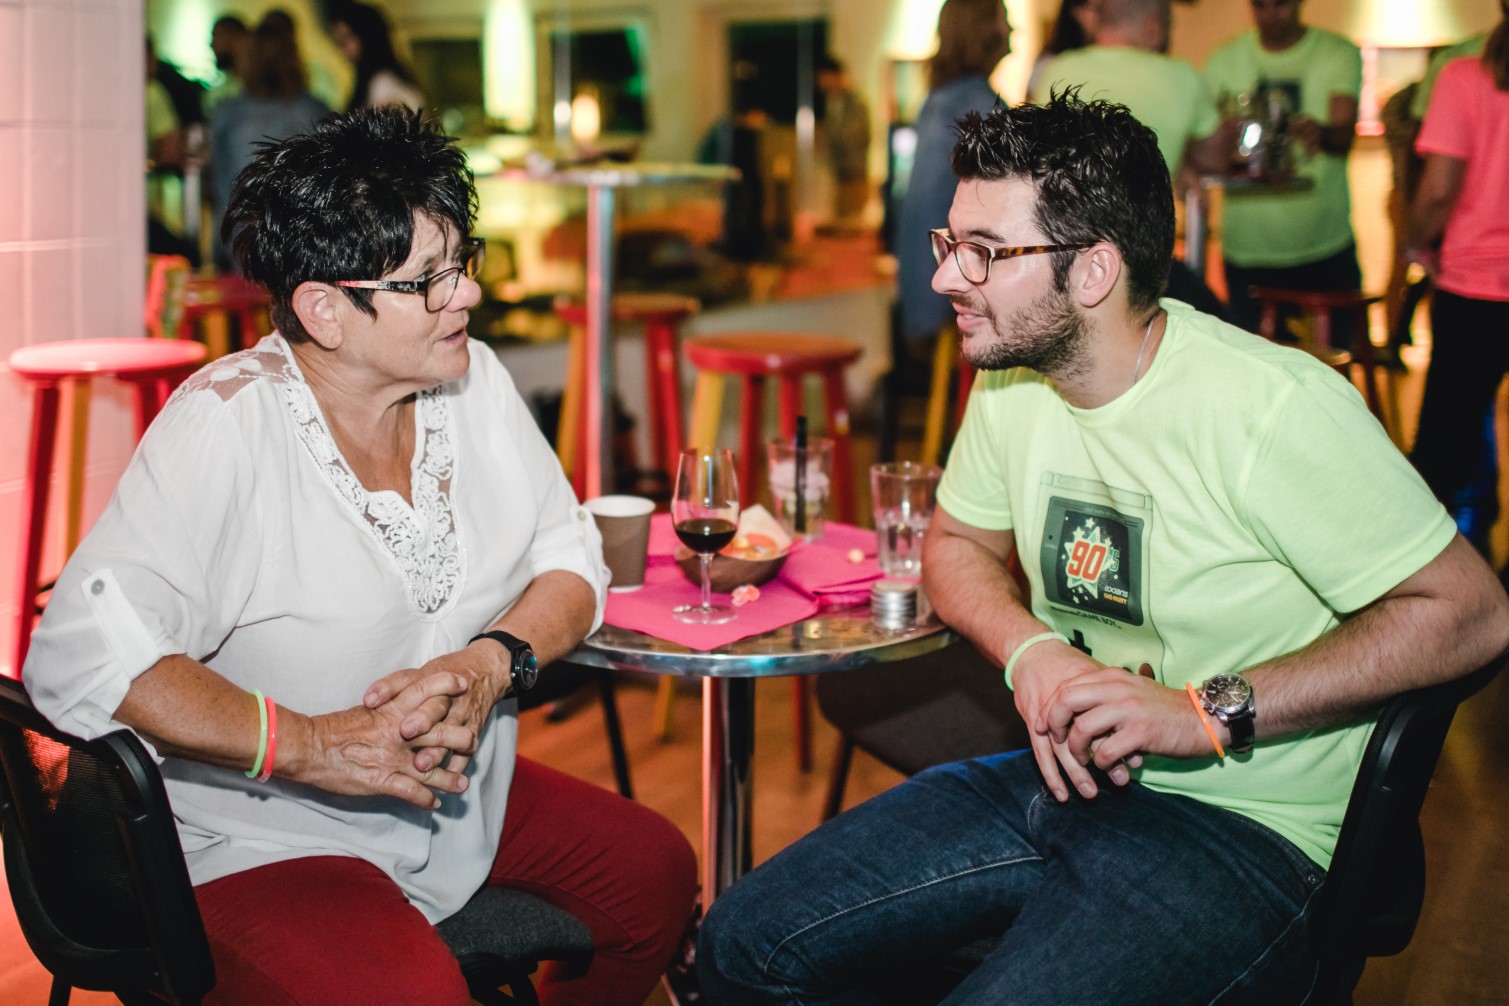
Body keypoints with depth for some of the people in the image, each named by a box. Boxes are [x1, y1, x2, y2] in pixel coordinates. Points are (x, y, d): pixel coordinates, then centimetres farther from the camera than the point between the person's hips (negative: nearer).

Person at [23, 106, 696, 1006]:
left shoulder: (474, 380, -1)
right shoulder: (224, 426, -22)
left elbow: (571, 563, 3)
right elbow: (82, 655, -27)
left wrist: (490, 664, -18)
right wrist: (306, 745, -31)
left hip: (458, 804, 7)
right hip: (260, 843, -7)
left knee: (658, 869, 8)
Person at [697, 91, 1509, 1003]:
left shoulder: (1277, 408, -19)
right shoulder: (1013, 381, 2)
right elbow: (956, 544, 18)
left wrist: (1207, 713, -20)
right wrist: (1032, 654, -5)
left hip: (1242, 825, -6)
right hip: (1062, 779, 6)